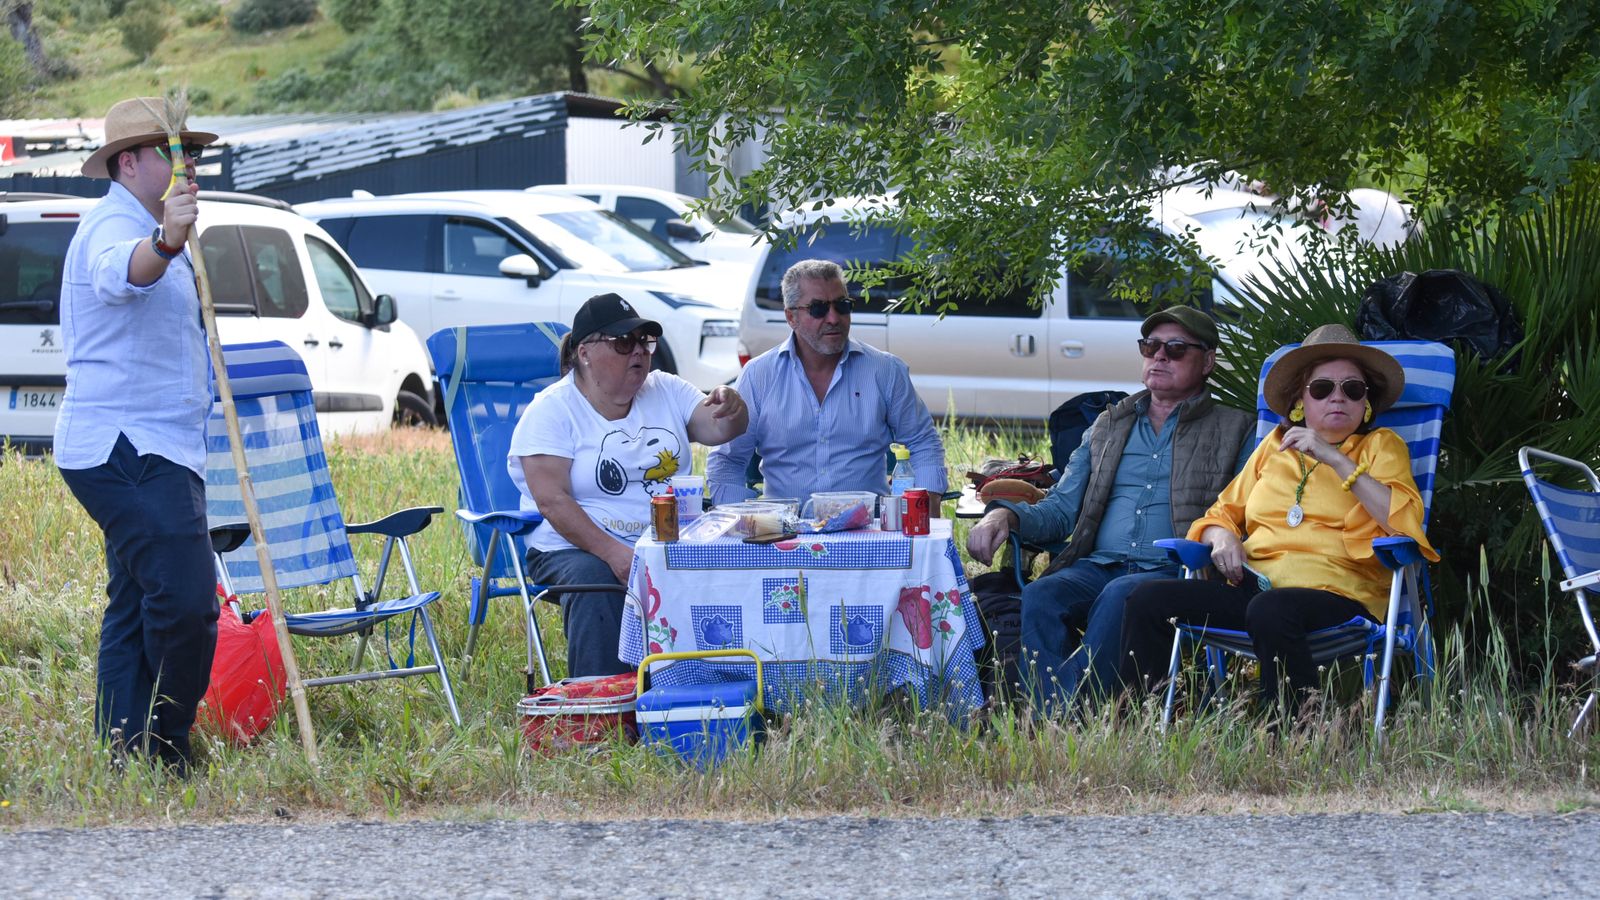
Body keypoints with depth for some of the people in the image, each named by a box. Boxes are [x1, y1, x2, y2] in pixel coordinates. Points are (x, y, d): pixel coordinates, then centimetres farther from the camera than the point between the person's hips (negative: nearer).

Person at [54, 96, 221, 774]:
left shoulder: (147, 232, 22)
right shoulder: (114, 224, -13)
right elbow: (117, 272, -41)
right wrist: (165, 243, -59)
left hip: (143, 451, 12)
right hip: (127, 450, -12)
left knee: (137, 607, 11)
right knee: (186, 597, -19)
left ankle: (125, 755, 13)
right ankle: (164, 745, -12)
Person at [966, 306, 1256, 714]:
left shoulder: (1235, 431, 15)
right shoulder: (1108, 427, 27)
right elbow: (1060, 510, 21)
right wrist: (1005, 514, 0)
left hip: (1173, 573, -4)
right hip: (1098, 567, 4)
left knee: (1119, 596, -38)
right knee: (1039, 597, -29)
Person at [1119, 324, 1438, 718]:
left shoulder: (1381, 446, 12)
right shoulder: (1276, 445, 26)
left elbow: (1404, 522, -6)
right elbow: (1224, 512, 31)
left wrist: (1334, 459, -10)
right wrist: (1222, 537, 5)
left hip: (1336, 591, -5)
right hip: (1255, 582, 5)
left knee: (1270, 611, -40)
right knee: (1149, 599, -17)